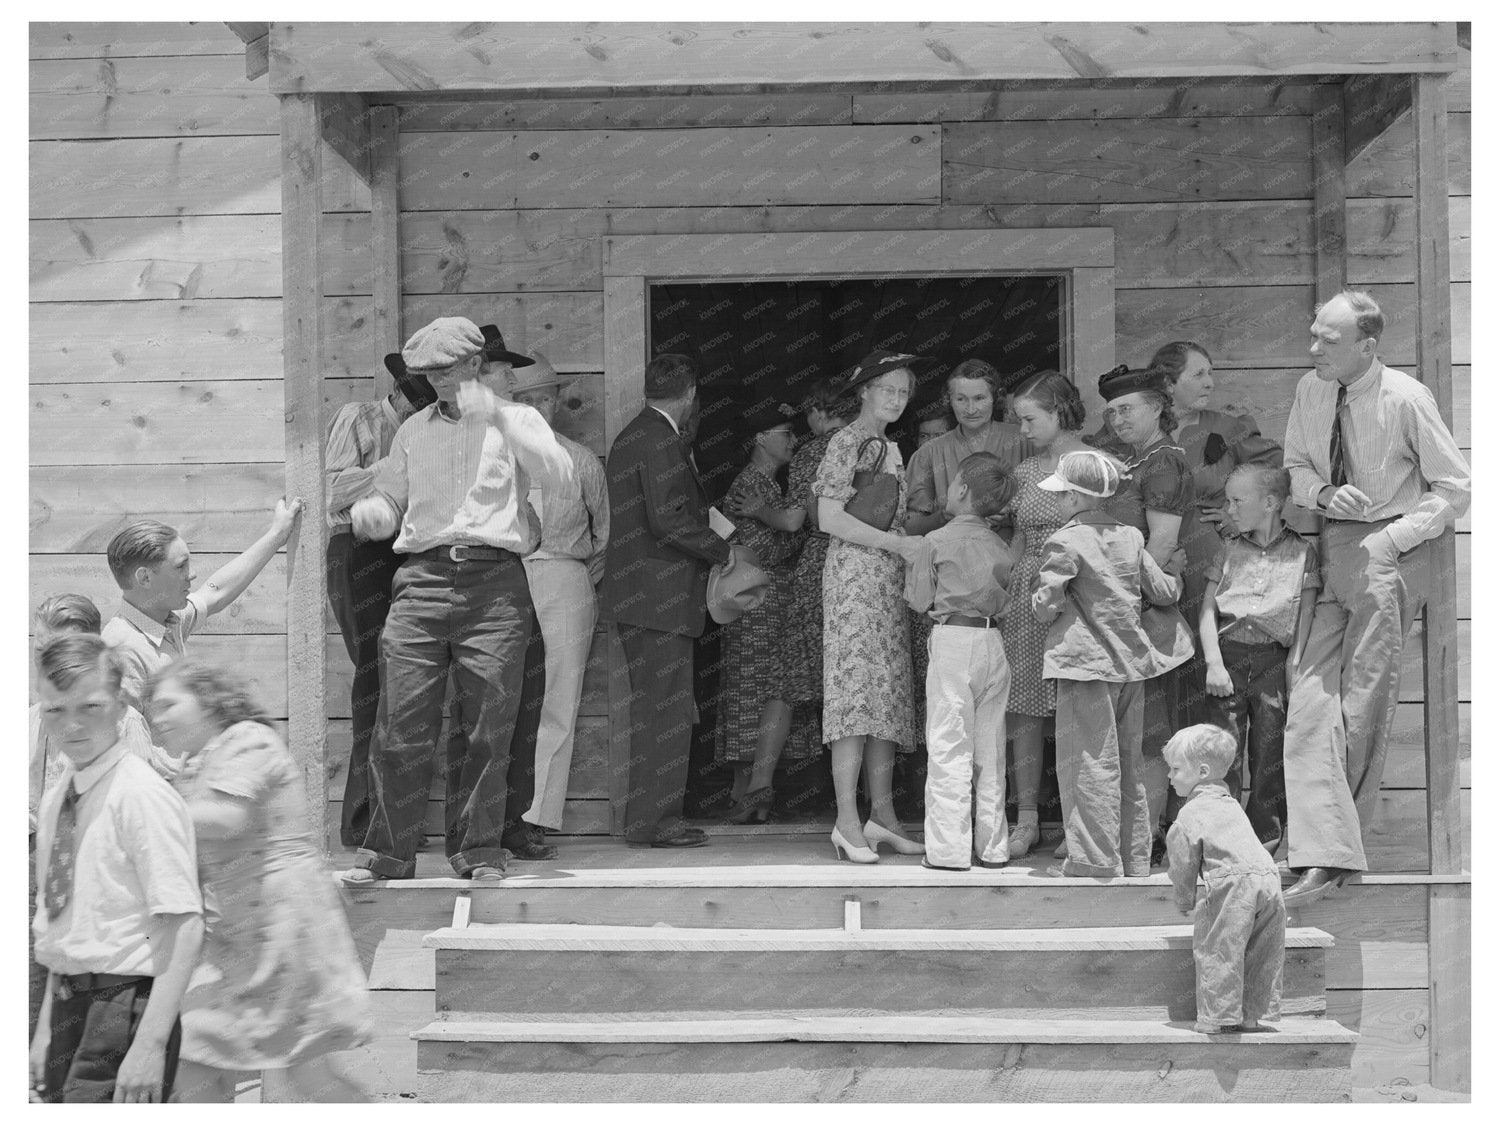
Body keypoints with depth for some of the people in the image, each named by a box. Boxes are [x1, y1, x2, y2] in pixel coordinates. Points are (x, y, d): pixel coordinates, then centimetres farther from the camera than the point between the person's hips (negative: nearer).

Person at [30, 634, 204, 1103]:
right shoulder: (55, 801, 12)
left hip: (126, 1000, -8)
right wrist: (47, 1027, 17)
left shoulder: (142, 795, -13)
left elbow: (184, 925, -19)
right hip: (70, 1000, 8)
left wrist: (150, 1044, -24)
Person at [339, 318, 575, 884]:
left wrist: (495, 416, -12)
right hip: (423, 578, 2)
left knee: (487, 730, -1)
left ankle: (478, 851, 9)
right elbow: (388, 503, 21)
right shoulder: (416, 429, 21)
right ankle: (387, 852, 4)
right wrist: (368, 514, -3)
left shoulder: (516, 419, 11)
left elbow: (560, 476, -7)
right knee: (400, 725, -4)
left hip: (495, 582, -2)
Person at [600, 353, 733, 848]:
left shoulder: (629, 437, 17)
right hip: (659, 597, -10)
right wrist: (721, 551, -9)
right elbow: (668, 520, -21)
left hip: (637, 597, 10)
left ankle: (649, 817, 18)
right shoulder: (660, 442, -14)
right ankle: (655, 820, -5)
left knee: (652, 709, 14)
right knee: (667, 710, -7)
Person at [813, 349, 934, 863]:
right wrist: (895, 542, -14)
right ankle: (848, 821, -14)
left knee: (889, 693, 6)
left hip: (892, 580, 8)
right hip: (855, 575, -8)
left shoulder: (892, 448, 19)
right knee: (857, 690, -12)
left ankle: (882, 814, 10)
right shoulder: (847, 442, -6)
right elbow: (830, 518, -14)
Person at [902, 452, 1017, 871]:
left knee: (949, 749, -2)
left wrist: (911, 558, 13)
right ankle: (991, 846, 15)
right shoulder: (1000, 547, 8)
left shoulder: (934, 542, -6)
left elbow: (920, 600, -1)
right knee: (990, 749, 11)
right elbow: (1005, 597, 9)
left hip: (953, 639, -5)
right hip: (993, 641, 5)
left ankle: (948, 849, -4)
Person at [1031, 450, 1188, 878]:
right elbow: (1163, 591, 12)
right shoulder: (1130, 537, 7)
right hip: (1131, 662, 7)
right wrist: (1178, 581, 33)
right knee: (1128, 762, 13)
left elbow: (1047, 606, -15)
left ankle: (1096, 858, -4)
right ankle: (1134, 856, 17)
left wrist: (1040, 601, 8)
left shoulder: (1064, 543, -12)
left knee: (1091, 762, -3)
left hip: (1087, 662, -7)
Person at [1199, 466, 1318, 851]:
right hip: (1228, 655, 2)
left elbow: (1305, 616, 3)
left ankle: (1264, 844, 7)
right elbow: (1207, 609, 7)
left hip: (1273, 659, -1)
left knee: (1270, 757, 0)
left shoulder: (1301, 552, 5)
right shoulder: (1229, 550, 11)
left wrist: (1294, 667, -6)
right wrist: (1214, 663, -5)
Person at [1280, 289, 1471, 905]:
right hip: (1332, 545, 5)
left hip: (1390, 547, -5)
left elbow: (1455, 488, -5)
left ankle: (1337, 834, 5)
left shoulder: (1407, 399, -12)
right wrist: (1323, 492, -6)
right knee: (1312, 696, -7)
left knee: (1363, 698, -7)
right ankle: (1324, 853, -6)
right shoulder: (1311, 391, 4)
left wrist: (1388, 541, -13)